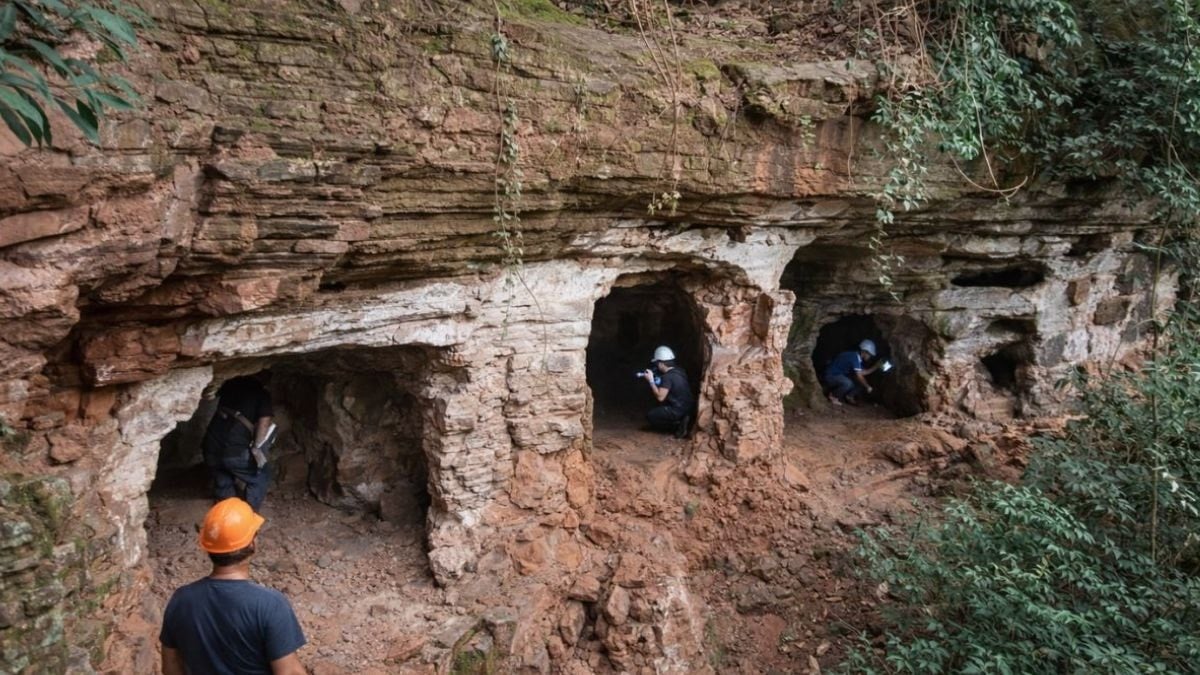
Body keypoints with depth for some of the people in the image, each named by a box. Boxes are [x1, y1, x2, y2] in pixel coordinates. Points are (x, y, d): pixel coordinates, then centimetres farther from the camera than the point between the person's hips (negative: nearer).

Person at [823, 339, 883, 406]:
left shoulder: (858, 358, 7)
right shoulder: (854, 357, -24)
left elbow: (863, 372, 12)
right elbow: (859, 375, -23)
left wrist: (876, 366, 5)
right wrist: (868, 387, -13)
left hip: (840, 376, 10)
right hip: (831, 375, -10)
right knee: (848, 383, -37)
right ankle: (833, 396, -13)